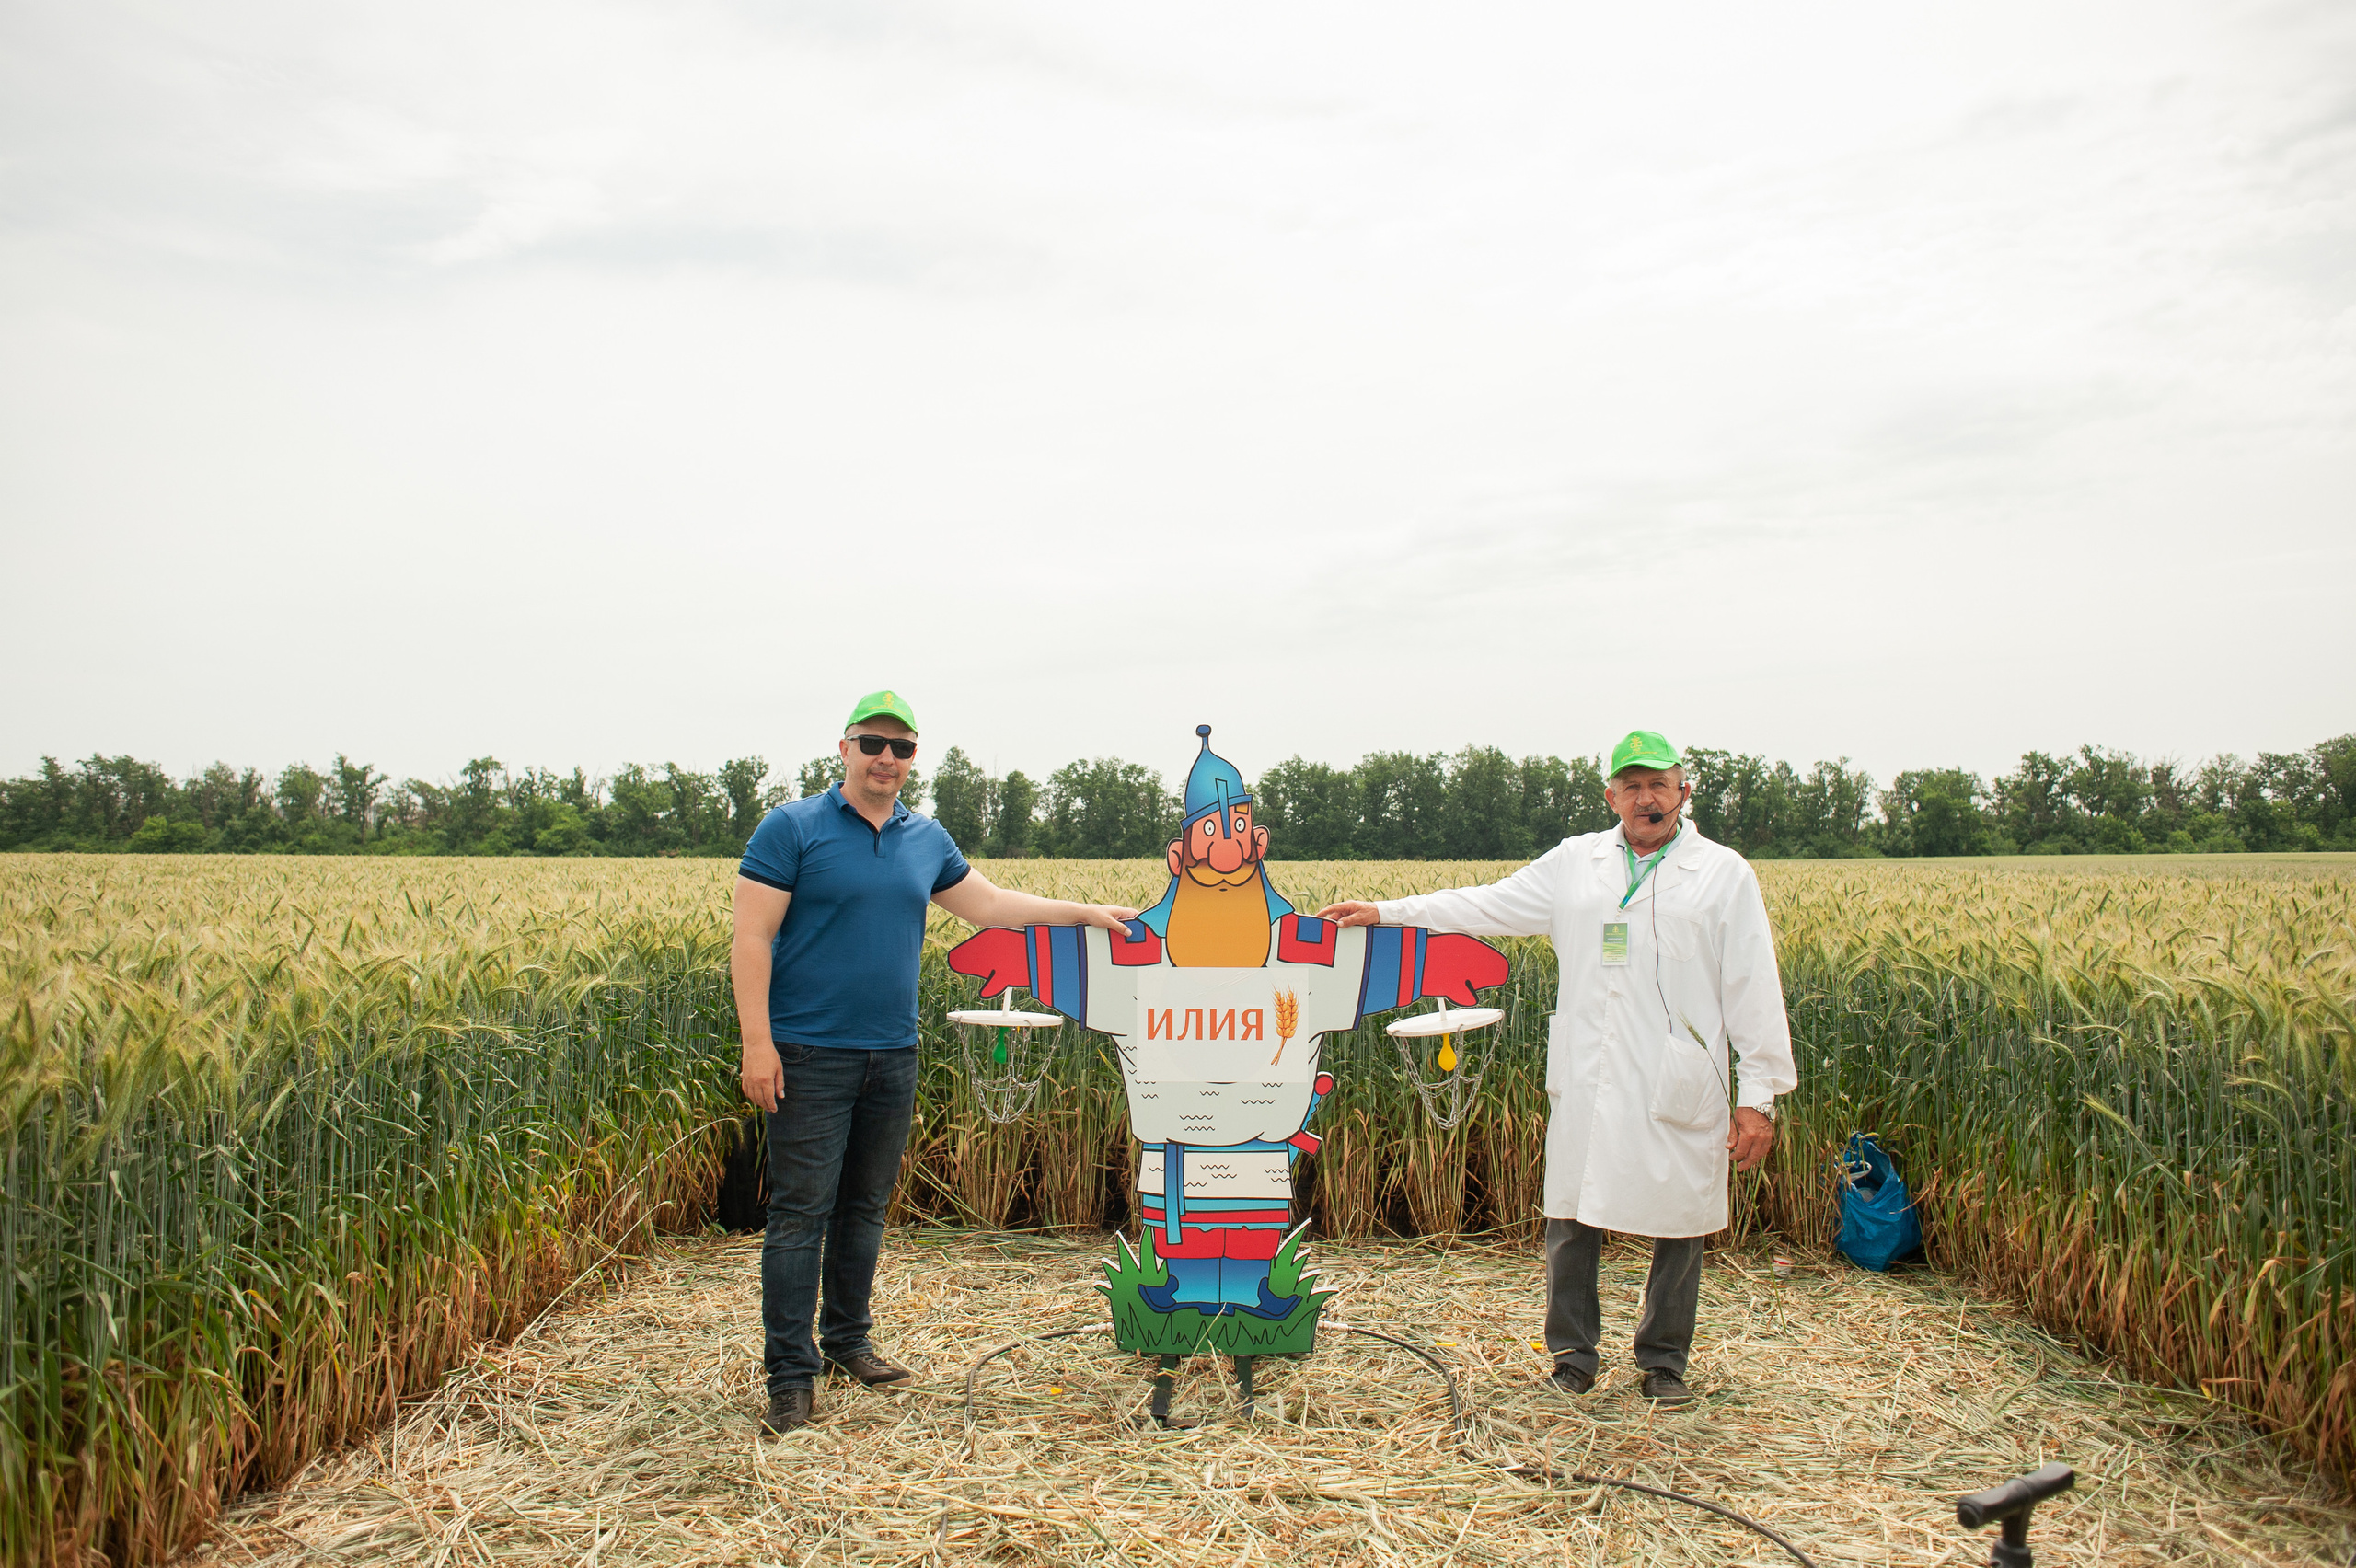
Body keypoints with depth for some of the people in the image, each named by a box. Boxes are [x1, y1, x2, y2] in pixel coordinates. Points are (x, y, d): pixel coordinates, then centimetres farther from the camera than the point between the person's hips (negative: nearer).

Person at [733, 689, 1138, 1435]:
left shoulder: (925, 839, 11)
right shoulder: (791, 829, -6)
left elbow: (988, 903, 20)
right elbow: (751, 938, -9)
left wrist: (1086, 912, 17)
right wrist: (757, 1042, -16)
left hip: (892, 1055, 6)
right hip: (811, 1054, -5)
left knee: (866, 1207, 15)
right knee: (800, 1212, -3)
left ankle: (849, 1338, 31)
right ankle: (791, 1374, 4)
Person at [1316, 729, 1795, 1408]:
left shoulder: (1725, 874, 2)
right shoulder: (1575, 862, 10)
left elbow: (1753, 990, 0)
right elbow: (1488, 905, 14)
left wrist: (1759, 1095, -4)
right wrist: (1386, 911, 11)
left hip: (1677, 1089, -2)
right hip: (1586, 1084, 2)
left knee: (1678, 1225, 7)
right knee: (1571, 1219, 7)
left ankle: (1664, 1360, 26)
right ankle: (1573, 1352, 25)